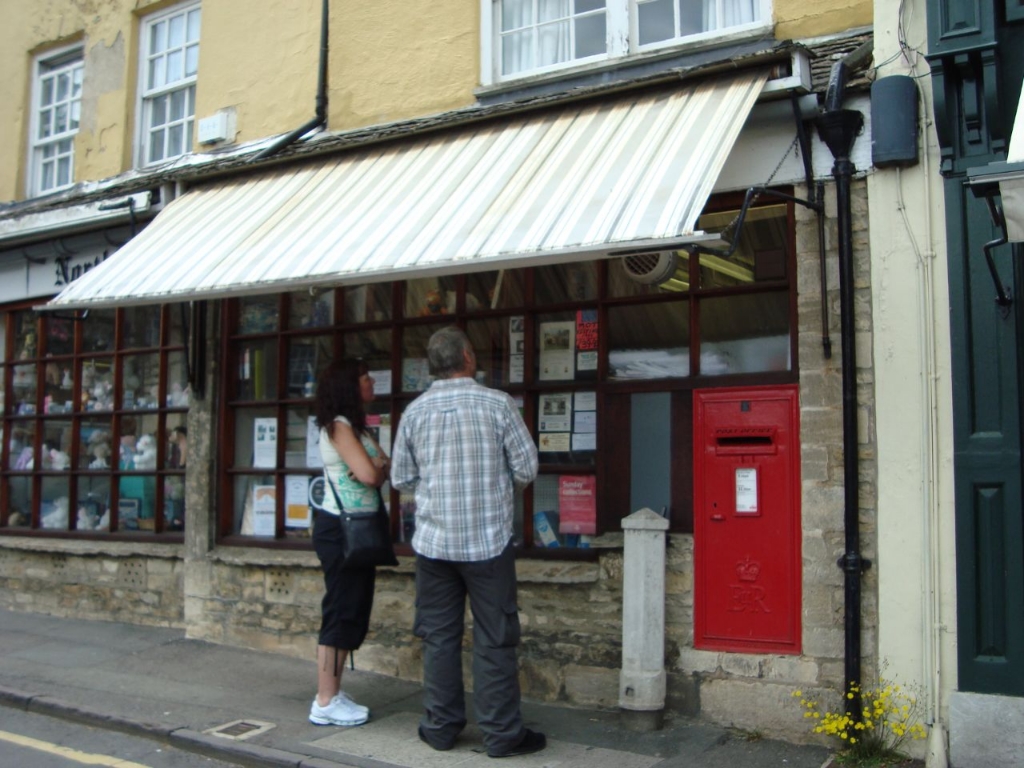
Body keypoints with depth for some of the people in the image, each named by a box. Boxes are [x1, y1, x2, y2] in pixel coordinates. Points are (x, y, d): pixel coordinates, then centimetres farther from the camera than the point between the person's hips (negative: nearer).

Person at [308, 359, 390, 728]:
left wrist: (378, 468, -10)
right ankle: (326, 702, 0)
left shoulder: (356, 427, 18)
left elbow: (385, 467, 11)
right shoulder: (339, 426, -12)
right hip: (340, 528, -10)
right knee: (341, 611, -6)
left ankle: (333, 694, 17)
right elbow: (369, 474, -22)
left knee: (354, 611, 11)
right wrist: (379, 468, 0)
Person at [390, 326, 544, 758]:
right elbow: (526, 469, -5)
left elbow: (400, 479, 5)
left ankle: (441, 727, 21)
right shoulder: (497, 404, -8)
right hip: (489, 540, -3)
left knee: (439, 636, 12)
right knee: (494, 640, 5)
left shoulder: (416, 411, 0)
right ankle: (501, 733, 12)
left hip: (434, 541, 3)